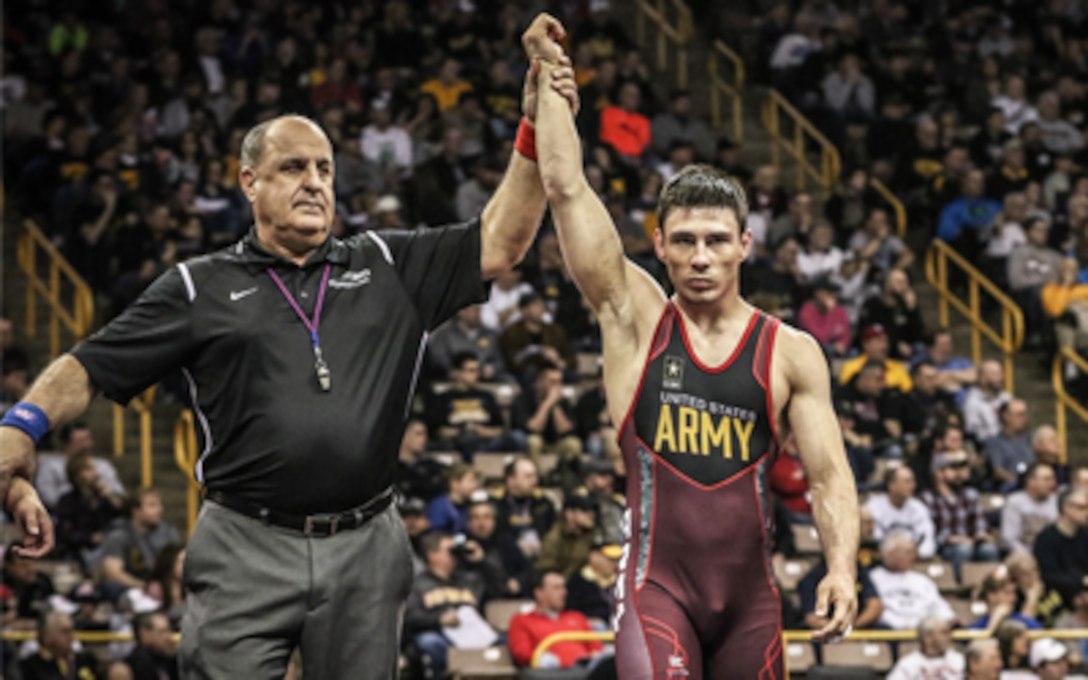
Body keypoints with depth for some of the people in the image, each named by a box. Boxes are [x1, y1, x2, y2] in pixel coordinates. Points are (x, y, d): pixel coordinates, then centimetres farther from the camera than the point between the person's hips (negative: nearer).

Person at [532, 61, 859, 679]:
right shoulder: (636, 318, 2)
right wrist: (550, 81, 1)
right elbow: (566, 188, -2)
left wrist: (843, 569, -16)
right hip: (657, 581, -2)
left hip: (749, 588, 2)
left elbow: (829, 473, 0)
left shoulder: (791, 352, 4)